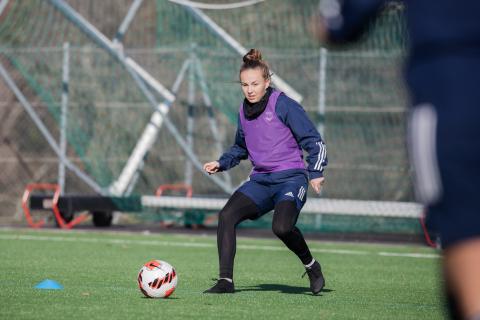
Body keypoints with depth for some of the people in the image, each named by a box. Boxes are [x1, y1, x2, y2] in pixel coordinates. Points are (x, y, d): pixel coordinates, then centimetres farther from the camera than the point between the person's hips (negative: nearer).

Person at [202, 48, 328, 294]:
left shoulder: (284, 105, -7)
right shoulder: (244, 112, 12)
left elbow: (315, 142, -6)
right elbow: (240, 148, 31)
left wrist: (315, 173, -18)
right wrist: (221, 163, 16)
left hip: (291, 179, -6)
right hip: (260, 181, 6)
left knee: (281, 227, -30)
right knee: (226, 216, -18)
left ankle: (311, 267, 0)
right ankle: (225, 281, -15)